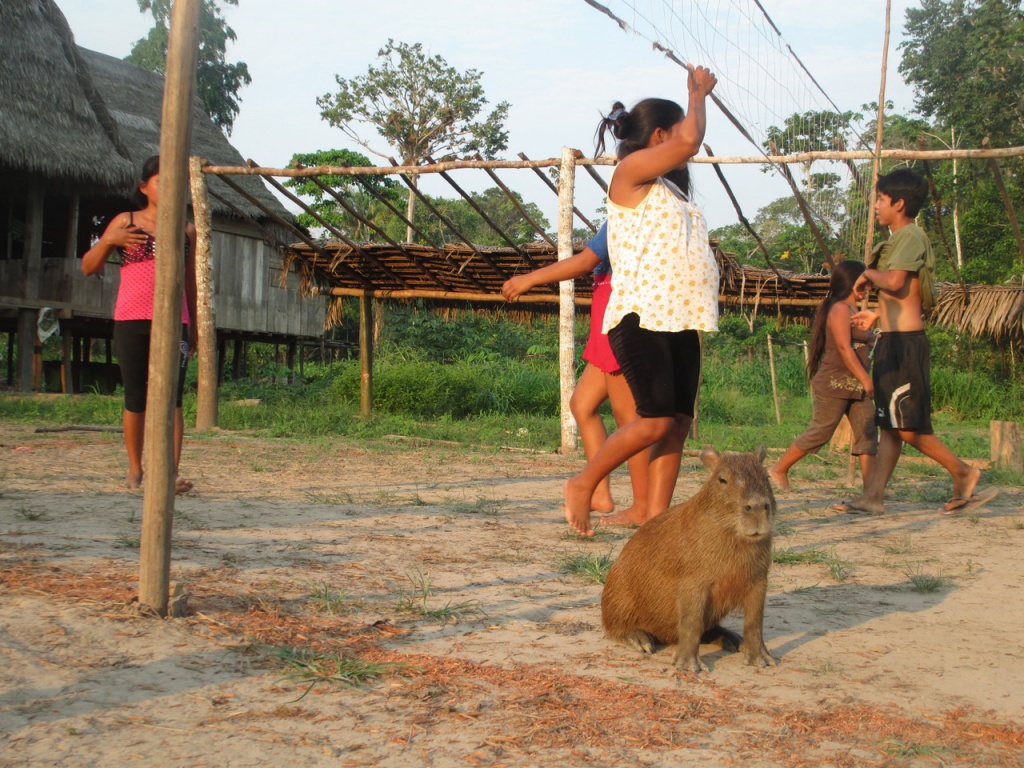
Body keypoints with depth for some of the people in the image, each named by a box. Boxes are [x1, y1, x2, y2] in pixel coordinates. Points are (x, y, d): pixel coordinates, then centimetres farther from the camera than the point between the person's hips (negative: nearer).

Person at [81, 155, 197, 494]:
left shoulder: (186, 230, 12)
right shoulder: (125, 222, 7)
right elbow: (88, 267, 7)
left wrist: (193, 326, 19)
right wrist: (107, 241, -12)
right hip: (131, 320, 0)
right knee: (135, 397, 4)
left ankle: (171, 474, -19)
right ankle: (134, 468, 21)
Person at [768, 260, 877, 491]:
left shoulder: (853, 310, 17)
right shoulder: (840, 309, -13)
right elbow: (844, 348, -21)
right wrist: (866, 380, -23)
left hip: (856, 386, 9)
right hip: (834, 384, -9)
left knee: (867, 432, 0)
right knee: (820, 432, -4)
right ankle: (779, 469, 11)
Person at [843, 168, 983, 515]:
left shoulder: (911, 236, -11)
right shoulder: (901, 239, 19)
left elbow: (895, 281, -26)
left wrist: (869, 274, -7)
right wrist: (877, 314, 30)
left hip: (904, 342, -10)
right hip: (893, 342, 10)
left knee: (907, 426, -8)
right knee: (891, 425, 6)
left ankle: (963, 472, 5)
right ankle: (872, 497, 6)